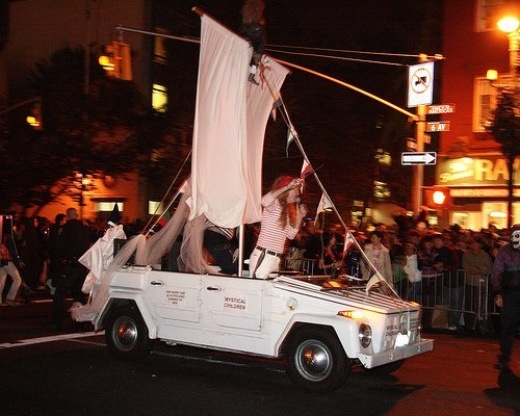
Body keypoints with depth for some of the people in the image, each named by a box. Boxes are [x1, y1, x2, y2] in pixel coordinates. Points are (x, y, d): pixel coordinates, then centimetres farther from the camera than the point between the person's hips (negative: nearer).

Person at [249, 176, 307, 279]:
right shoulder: (274, 204, -5)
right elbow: (264, 201, -31)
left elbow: (290, 235, 19)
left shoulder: (287, 210, 19)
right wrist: (287, 187, -26)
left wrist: (299, 217, 9)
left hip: (276, 259, 9)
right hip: (263, 257, -9)